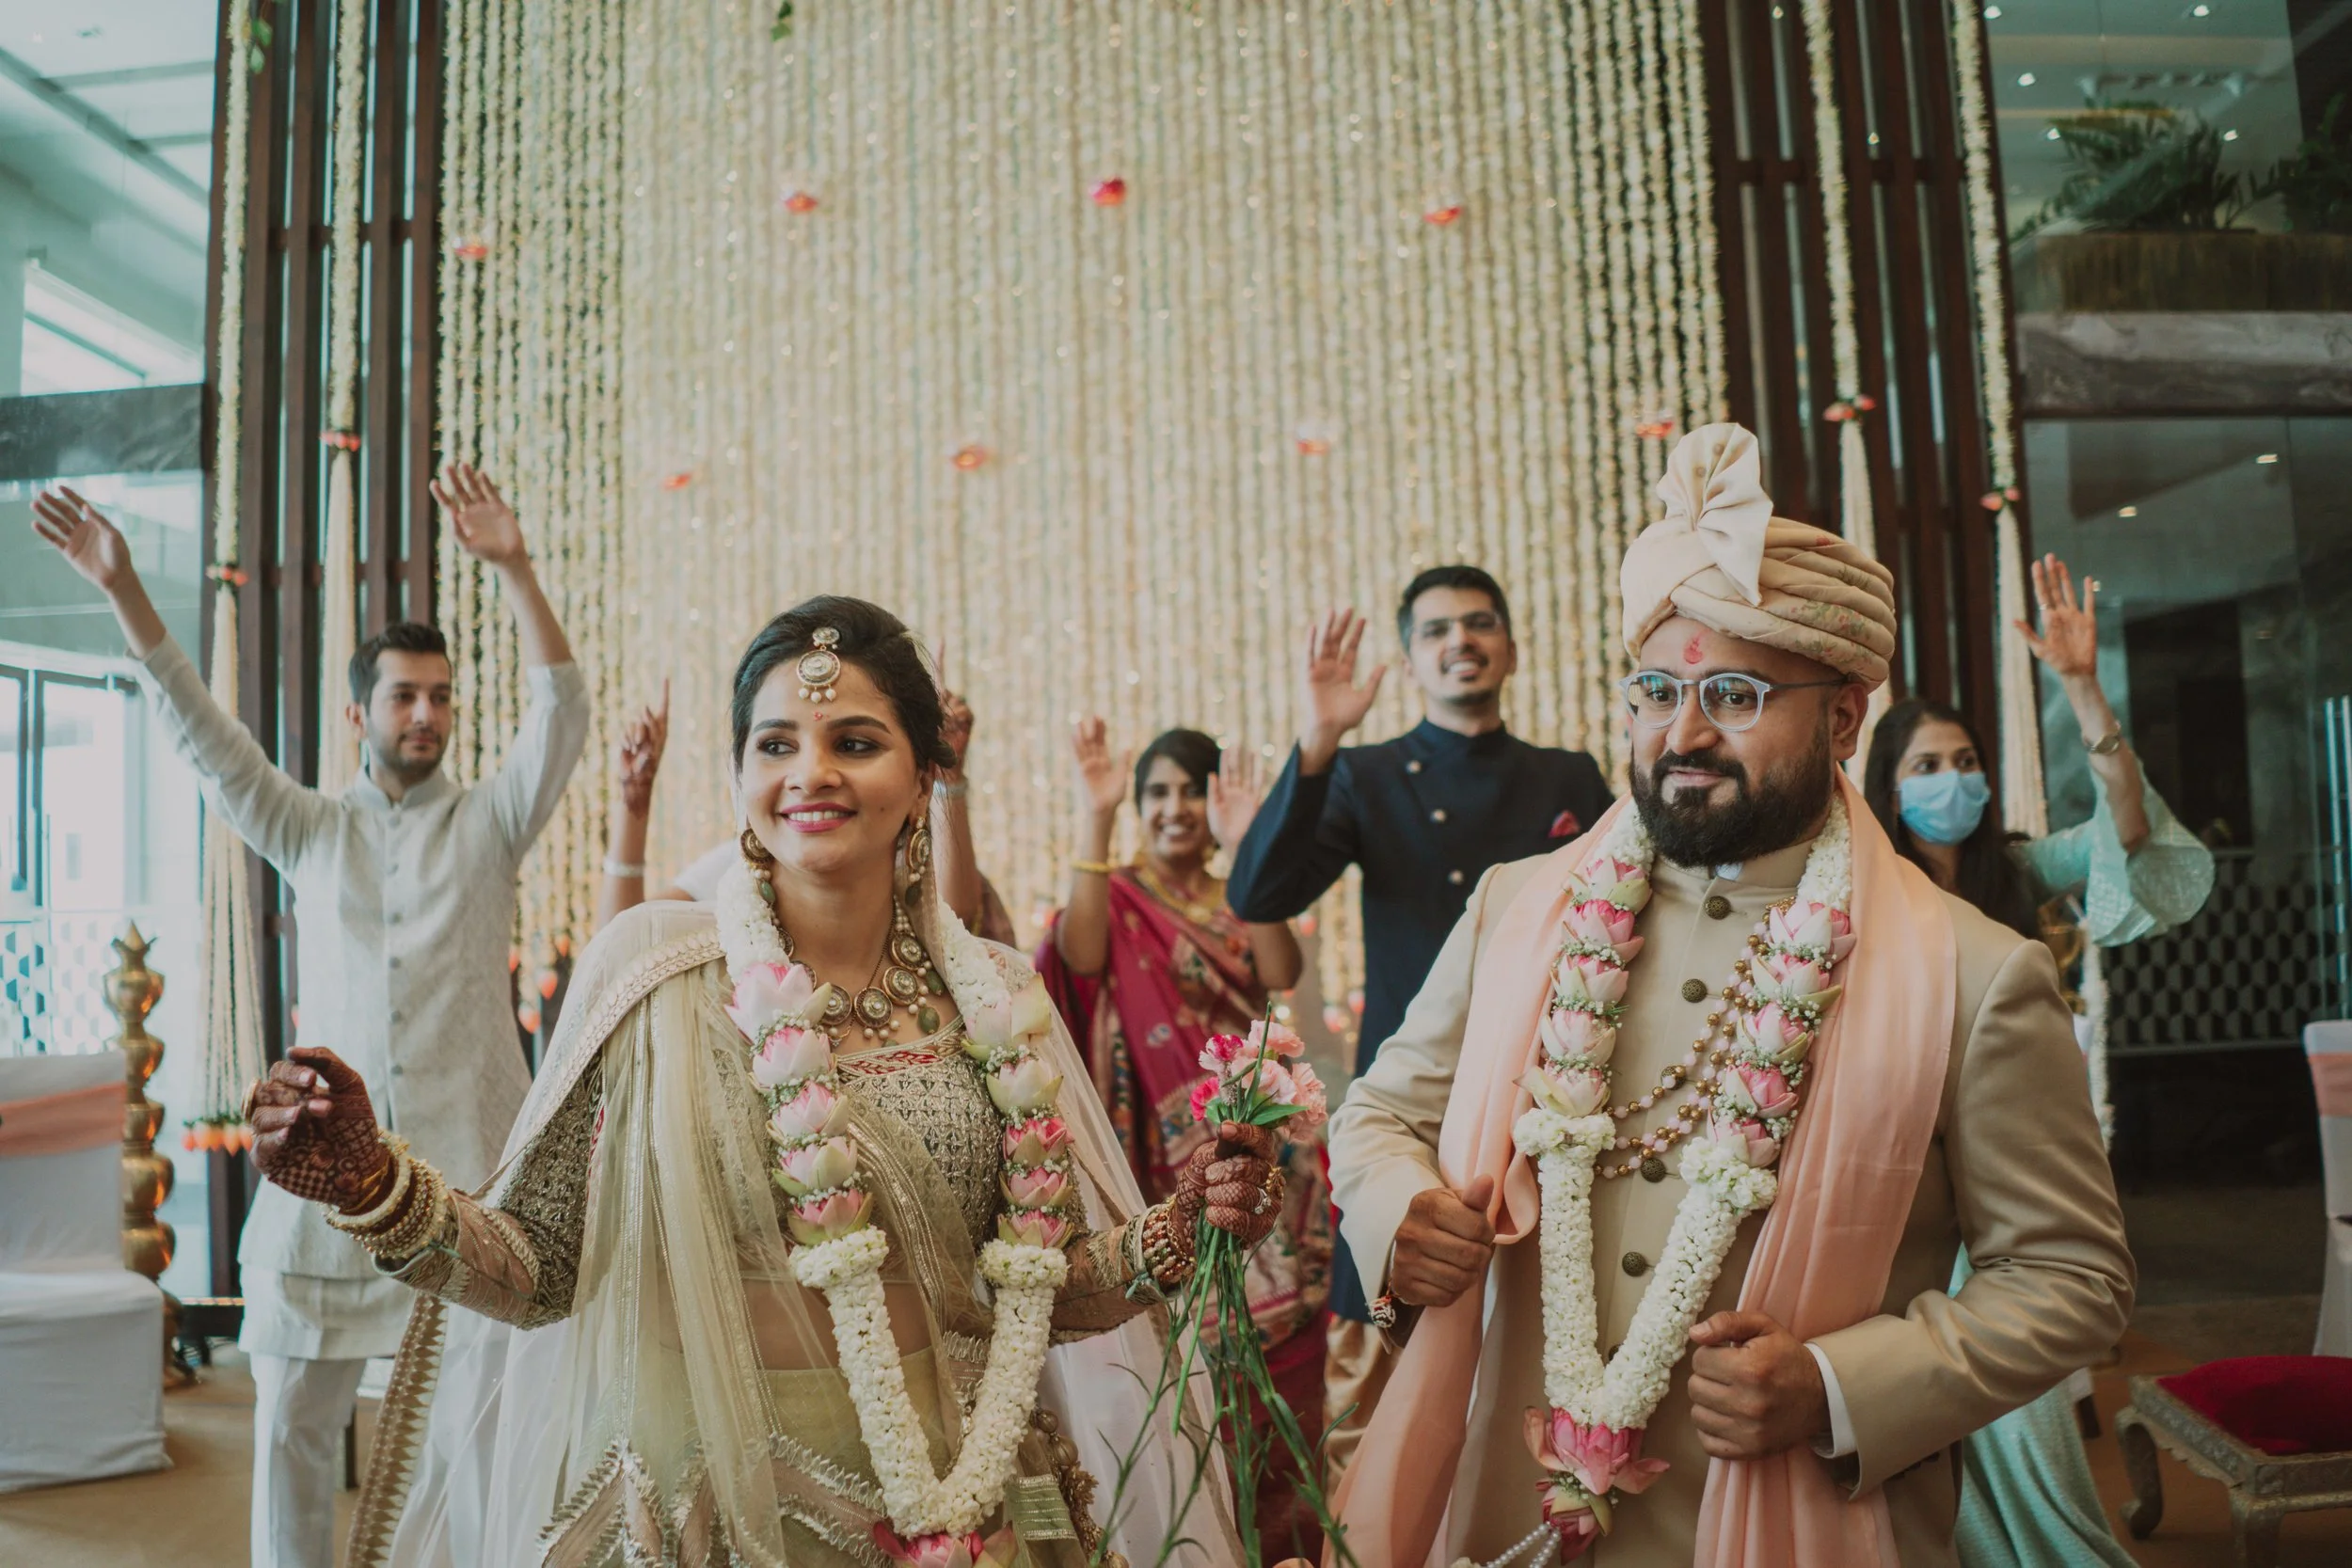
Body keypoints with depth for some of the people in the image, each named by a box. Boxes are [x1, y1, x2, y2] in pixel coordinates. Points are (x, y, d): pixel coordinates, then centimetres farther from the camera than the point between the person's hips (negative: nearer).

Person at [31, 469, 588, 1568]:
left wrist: (513, 570, -22)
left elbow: (561, 714, -9)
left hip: (466, 1164, -2)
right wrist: (125, 596, -8)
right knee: (293, 1417, 6)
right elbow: (204, 738, 3)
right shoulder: (310, 832, 10)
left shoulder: (486, 823, 4)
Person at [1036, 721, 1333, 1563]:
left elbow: (1281, 974, -11)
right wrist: (1095, 815, -30)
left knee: (1279, 1350, 6)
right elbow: (1080, 955, -23)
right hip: (1172, 1154, -3)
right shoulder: (1119, 895, 1)